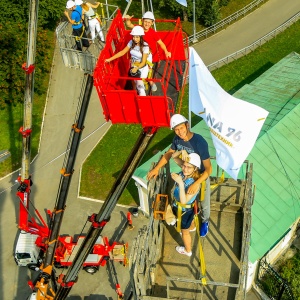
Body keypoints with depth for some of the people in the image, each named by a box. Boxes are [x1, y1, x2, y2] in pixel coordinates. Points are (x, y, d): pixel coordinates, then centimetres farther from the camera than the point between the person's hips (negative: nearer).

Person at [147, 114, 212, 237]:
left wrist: (197, 183, -45)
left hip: (202, 176, -4)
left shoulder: (200, 142, -37)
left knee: (204, 203, 20)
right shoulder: (177, 139, -18)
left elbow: (208, 169, -34)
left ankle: (205, 222, 50)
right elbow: (169, 154, 2)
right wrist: (156, 168, -5)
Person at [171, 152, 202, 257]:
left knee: (184, 231, 22)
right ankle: (192, 227, 75)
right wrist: (182, 151, -36)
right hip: (178, 205, 7)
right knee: (189, 220, 41)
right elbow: (174, 156, -14)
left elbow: (183, 201, -47)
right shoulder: (184, 170, -23)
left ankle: (187, 251, 50)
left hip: (185, 210, -7)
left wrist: (180, 182, -56)